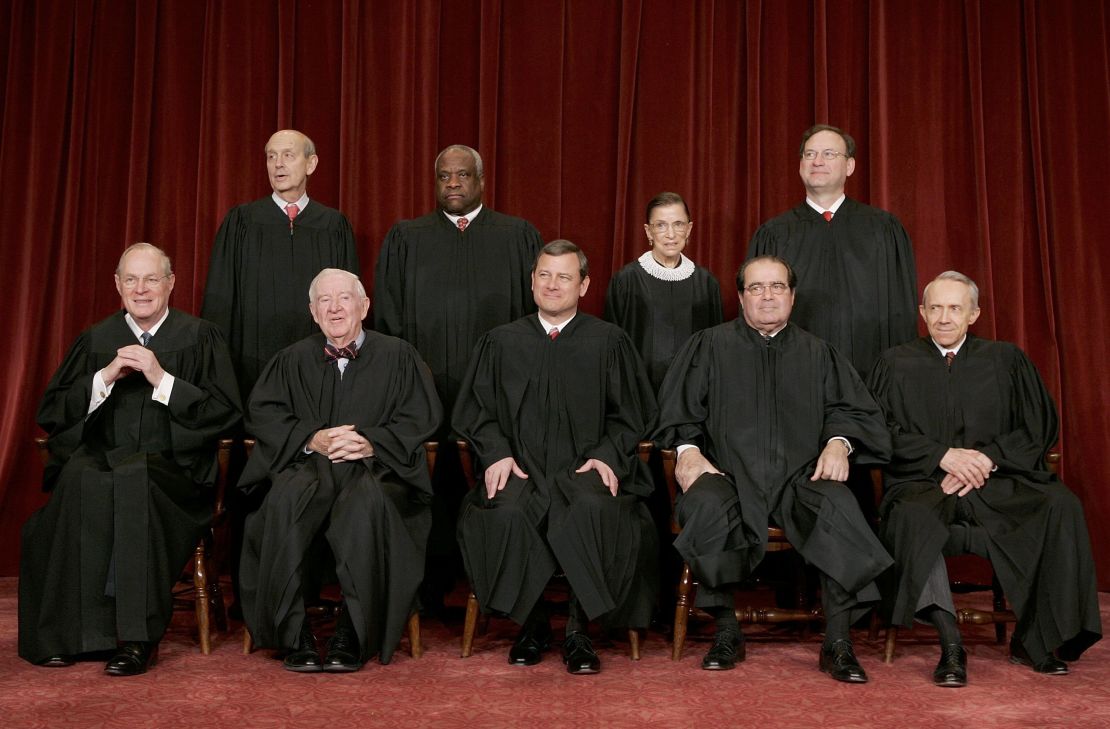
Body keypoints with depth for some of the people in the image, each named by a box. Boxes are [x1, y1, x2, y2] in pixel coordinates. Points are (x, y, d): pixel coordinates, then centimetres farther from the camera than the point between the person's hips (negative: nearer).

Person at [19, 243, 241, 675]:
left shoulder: (199, 338, 9)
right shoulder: (96, 340, 17)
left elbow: (226, 414, -2)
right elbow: (51, 413, 11)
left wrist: (161, 378, -10)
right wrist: (105, 377, -5)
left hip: (173, 469, -2)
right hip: (100, 460, 3)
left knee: (131, 484, -36)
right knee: (79, 483, -32)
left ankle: (137, 637, -27)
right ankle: (66, 633, -23)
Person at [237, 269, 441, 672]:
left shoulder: (397, 355, 14)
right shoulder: (293, 359, 20)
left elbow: (422, 418, 5)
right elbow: (261, 412, 9)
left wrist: (371, 442, -12)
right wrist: (312, 438, -9)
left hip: (376, 468, -1)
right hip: (308, 465, 2)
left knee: (367, 500, -37)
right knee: (285, 499, -33)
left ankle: (352, 635, -27)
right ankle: (294, 633, -26)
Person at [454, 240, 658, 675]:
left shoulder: (609, 342, 11)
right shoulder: (501, 343, 16)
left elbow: (630, 415, 11)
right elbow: (477, 413, 14)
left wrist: (606, 455, -7)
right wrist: (497, 453, -5)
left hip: (584, 469, -1)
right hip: (519, 468, 1)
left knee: (594, 510, -35)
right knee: (506, 513, -33)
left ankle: (578, 631, -18)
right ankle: (532, 624, -9)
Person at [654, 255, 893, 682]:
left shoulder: (818, 354, 22)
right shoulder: (709, 347, 17)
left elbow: (849, 409, 13)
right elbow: (680, 410, 8)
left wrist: (839, 441, -9)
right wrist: (687, 448, -11)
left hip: (800, 478, 1)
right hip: (729, 474, -1)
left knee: (838, 506, -32)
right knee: (707, 505, -35)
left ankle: (837, 643, -22)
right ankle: (726, 632, -17)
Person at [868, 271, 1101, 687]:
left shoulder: (1006, 360, 16)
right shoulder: (896, 364, 14)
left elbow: (1040, 427, 8)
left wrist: (987, 459, -8)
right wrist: (944, 455, -12)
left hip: (999, 484, 2)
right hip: (923, 484, -1)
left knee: (1061, 505, -28)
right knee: (910, 517, -36)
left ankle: (1032, 638, -17)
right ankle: (950, 644, -34)